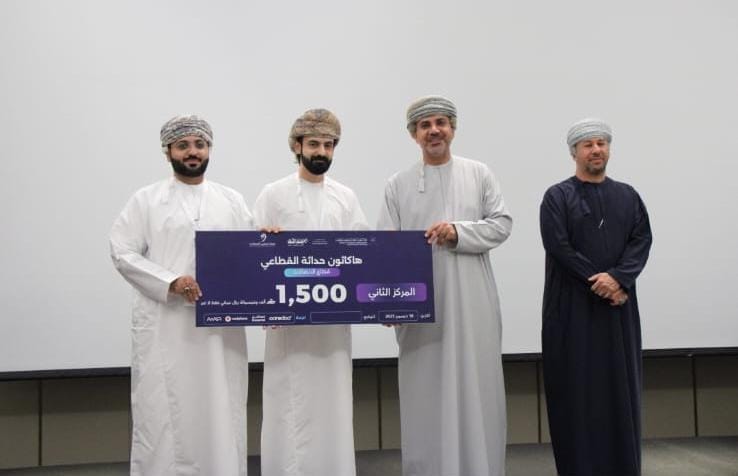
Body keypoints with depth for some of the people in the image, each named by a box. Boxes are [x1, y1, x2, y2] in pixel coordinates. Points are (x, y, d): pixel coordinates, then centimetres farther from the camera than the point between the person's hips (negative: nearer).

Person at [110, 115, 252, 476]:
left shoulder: (232, 200, 13)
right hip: (165, 327, -2)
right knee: (163, 415, -1)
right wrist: (170, 281, -13)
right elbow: (122, 252, -2)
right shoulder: (146, 199, 6)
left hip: (221, 326, 2)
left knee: (221, 415, 5)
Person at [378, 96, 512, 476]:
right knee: (426, 394, 4)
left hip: (471, 303, 0)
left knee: (474, 390, 4)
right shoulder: (398, 185, 5)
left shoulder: (479, 174, 7)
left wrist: (459, 231, -13)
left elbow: (502, 224, 2)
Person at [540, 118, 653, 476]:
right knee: (576, 389, -1)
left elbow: (642, 240, 2)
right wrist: (600, 284, -14)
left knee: (620, 386, 5)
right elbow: (558, 246, -10)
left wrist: (618, 278, -16)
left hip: (619, 306, 4)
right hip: (572, 306, -3)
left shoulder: (627, 196, 12)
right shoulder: (557, 197, 0)